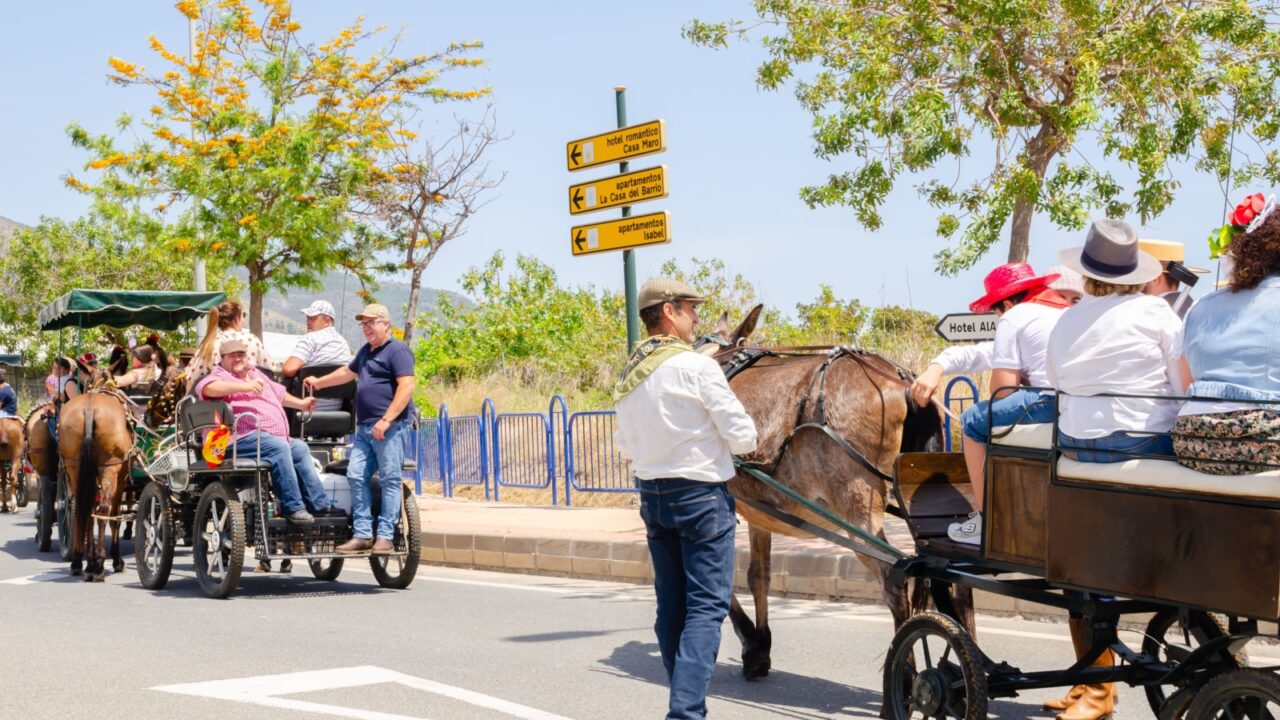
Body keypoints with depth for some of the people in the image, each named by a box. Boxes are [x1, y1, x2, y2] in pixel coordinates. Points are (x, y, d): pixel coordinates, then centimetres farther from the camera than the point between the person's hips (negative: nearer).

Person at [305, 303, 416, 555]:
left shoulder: (397, 350, -5)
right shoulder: (366, 351, 24)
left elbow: (406, 387, -15)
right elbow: (348, 372, 43)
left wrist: (386, 420, -21)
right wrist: (319, 382, 47)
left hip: (390, 427, -9)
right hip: (365, 428, 9)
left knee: (389, 480, -8)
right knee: (356, 476, 0)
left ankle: (385, 537, -9)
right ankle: (362, 534, 2)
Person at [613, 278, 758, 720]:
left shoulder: (628, 377, 7)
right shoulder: (696, 366, -15)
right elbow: (742, 436, -13)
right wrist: (745, 441, 8)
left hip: (652, 496, 7)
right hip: (701, 495, -7)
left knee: (671, 605, 13)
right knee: (707, 605, -6)